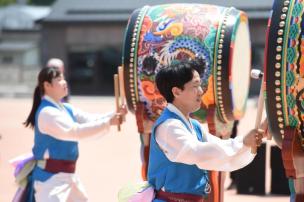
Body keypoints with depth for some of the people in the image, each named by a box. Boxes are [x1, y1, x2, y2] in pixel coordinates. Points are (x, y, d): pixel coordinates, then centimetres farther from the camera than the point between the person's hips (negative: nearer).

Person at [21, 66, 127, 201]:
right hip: (50, 176, -10)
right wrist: (108, 123, -24)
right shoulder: (47, 113, -18)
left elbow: (90, 119, 5)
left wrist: (115, 115, -11)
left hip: (67, 175, 10)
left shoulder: (65, 109, 11)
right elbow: (76, 131, -25)